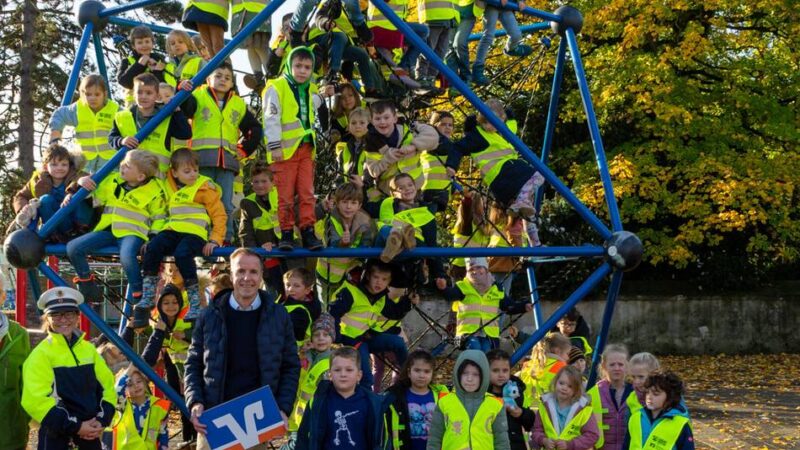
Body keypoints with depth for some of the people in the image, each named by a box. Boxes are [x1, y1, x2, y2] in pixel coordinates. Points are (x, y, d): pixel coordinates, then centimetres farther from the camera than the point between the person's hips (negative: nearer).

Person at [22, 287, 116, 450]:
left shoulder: (89, 349, 10)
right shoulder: (41, 354, -8)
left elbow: (107, 385, 12)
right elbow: (36, 400, -17)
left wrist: (102, 421, -5)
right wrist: (75, 427, -17)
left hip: (91, 434, 5)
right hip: (56, 437, -5)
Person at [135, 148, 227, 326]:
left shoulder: (205, 188, 0)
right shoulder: (169, 186, 14)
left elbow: (219, 215, -1)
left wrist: (215, 240, -11)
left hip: (195, 232, -5)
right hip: (172, 231, 5)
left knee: (182, 254, -35)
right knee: (152, 248, -24)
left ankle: (195, 303, -25)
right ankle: (147, 299, -17)